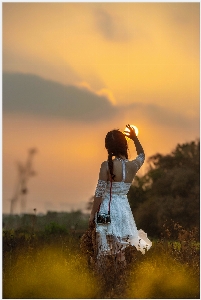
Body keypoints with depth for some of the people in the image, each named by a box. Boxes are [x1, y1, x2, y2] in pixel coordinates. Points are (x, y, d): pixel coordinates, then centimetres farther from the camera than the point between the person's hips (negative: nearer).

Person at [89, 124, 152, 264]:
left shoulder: (106, 166, -12)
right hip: (124, 209, 4)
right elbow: (142, 155, 23)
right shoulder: (133, 166, -2)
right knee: (121, 253, 12)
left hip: (107, 210, -4)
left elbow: (100, 193, -10)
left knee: (103, 253, 0)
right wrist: (135, 138, 19)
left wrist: (93, 214, -2)